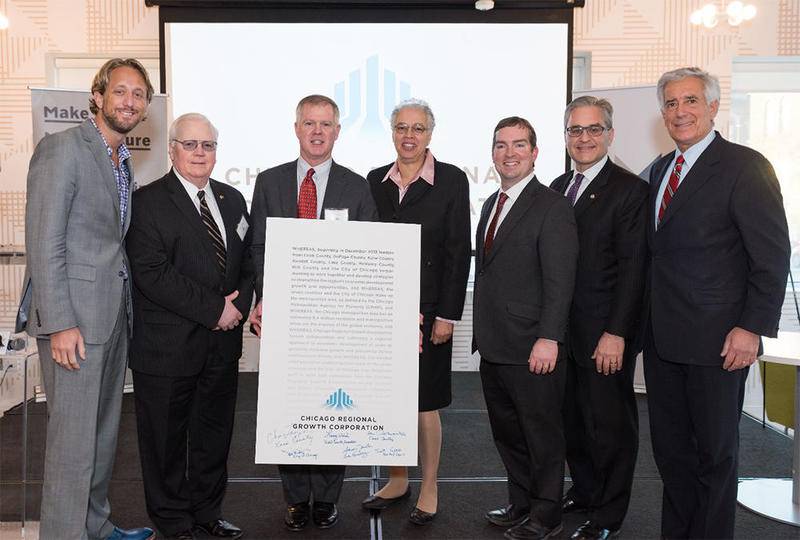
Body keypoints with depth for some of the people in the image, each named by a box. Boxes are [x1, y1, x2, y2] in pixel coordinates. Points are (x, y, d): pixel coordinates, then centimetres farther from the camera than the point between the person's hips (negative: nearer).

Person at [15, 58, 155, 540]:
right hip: (74, 316, -8)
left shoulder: (124, 162, 17)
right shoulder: (62, 149, -8)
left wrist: (125, 309, 9)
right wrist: (61, 323, -18)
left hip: (114, 314, 8)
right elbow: (43, 244, -14)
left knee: (105, 431, 16)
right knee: (73, 438, -1)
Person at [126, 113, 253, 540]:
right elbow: (152, 273, -17)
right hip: (168, 344, -5)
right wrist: (214, 309, -17)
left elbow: (248, 261, 15)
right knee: (167, 437, 8)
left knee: (214, 433, 16)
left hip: (223, 342, 6)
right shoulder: (148, 201, -7)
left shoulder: (232, 200, 12)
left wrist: (239, 304, -5)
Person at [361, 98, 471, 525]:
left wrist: (447, 315, -10)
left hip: (428, 309, -4)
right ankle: (397, 480, 29)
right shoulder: (375, 181, 8)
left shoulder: (451, 180, -3)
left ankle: (429, 489, 20)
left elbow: (459, 251, -6)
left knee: (425, 402, 4)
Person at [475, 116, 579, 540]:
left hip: (532, 349, -8)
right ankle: (521, 505, 33)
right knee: (507, 432, 17)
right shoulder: (491, 204, 14)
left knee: (542, 433, 7)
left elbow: (560, 280, -16)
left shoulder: (552, 207, -11)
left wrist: (548, 338, -22)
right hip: (493, 346, 8)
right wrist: (482, 331, 14)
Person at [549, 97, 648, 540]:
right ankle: (584, 491, 34)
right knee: (572, 417, 14)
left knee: (610, 423, 7)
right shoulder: (558, 187, 12)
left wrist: (616, 333, -17)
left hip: (605, 333, -6)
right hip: (563, 328, 6)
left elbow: (633, 269, -13)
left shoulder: (630, 190, -8)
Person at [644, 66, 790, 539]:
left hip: (716, 340, -7)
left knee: (715, 453, 9)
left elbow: (773, 255, -12)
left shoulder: (745, 166, -9)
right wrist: (648, 320, 11)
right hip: (662, 339, 7)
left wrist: (752, 327, -17)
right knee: (670, 448, 16)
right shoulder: (661, 169, 13)